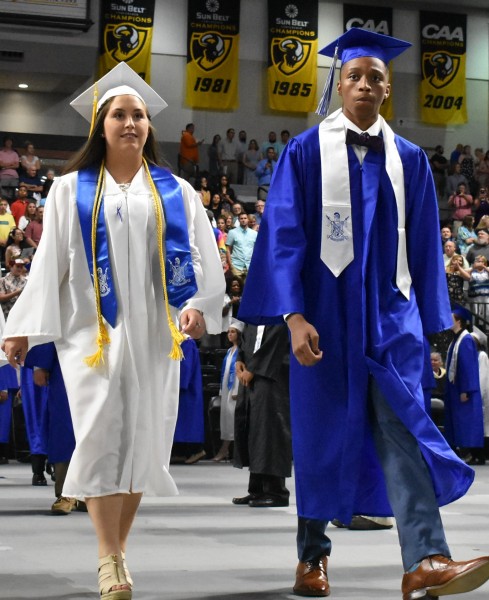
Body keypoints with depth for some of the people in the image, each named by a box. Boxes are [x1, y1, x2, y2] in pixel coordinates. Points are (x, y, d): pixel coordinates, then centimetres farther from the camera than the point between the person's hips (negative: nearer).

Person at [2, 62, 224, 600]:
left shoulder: (175, 192, 12)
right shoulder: (71, 190, 11)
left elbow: (201, 255, 6)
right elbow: (49, 263, 8)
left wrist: (198, 305, -12)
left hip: (153, 332, 2)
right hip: (92, 329, -1)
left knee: (142, 439, 1)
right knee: (101, 434, -11)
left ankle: (115, 552, 12)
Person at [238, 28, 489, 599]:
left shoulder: (408, 160, 10)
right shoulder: (306, 151, 0)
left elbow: (423, 246, 13)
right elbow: (283, 236, -5)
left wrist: (425, 321, 11)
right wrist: (293, 316, -15)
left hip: (390, 315, 2)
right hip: (326, 312, -2)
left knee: (403, 427, -12)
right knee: (322, 432, 6)